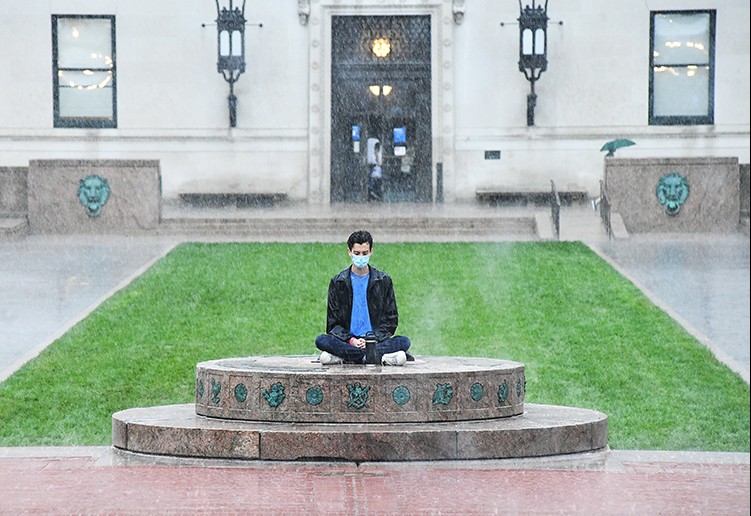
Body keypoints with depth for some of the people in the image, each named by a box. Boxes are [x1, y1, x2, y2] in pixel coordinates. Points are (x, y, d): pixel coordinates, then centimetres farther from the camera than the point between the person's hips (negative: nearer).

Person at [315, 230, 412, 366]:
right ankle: (379, 357, -36)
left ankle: (344, 357, -34)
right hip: (348, 341, 0)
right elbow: (333, 323, 5)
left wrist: (373, 339, -11)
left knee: (404, 341, -29)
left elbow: (391, 320, 7)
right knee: (321, 340, -31)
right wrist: (351, 340, -14)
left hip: (376, 340, 0)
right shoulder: (337, 282, 7)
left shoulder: (384, 281, 8)